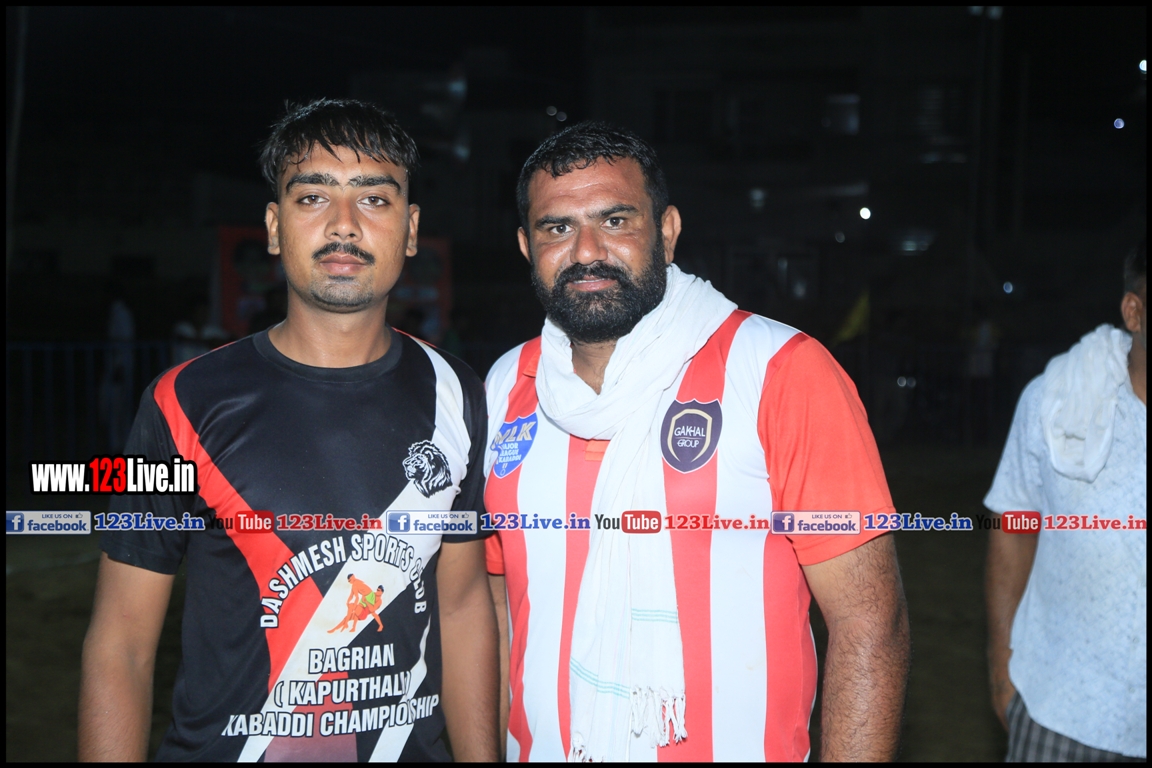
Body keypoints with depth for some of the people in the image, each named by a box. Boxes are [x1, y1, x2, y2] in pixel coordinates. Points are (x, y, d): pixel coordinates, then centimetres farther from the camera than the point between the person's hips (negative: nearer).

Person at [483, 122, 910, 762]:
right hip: (539, 746, 4)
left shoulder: (782, 372, -16)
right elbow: (495, 603, 6)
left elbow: (869, 621, -17)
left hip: (739, 746, -3)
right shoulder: (505, 389, -1)